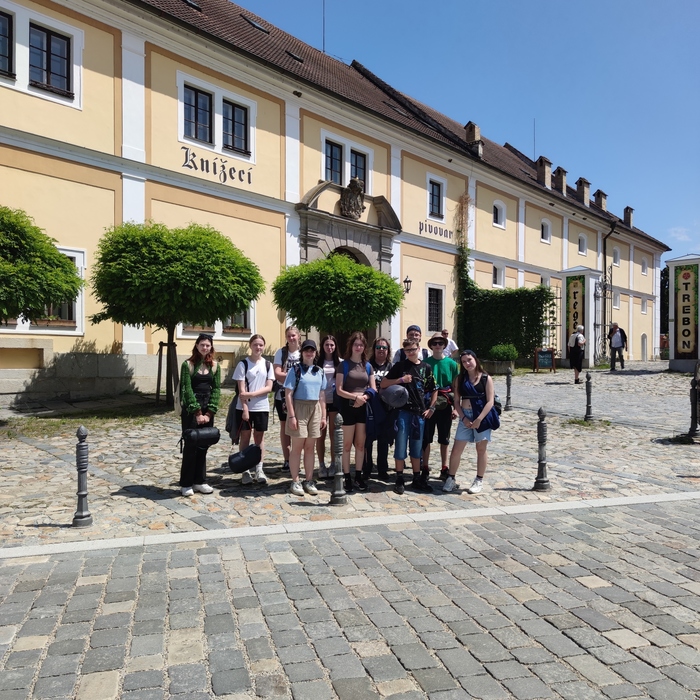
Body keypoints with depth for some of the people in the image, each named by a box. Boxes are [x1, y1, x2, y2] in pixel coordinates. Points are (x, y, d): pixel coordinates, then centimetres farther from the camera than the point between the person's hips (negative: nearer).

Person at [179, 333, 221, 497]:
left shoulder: (215, 365, 6)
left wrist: (209, 412, -8)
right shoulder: (188, 364, -5)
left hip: (208, 409, 4)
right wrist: (197, 412, -16)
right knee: (190, 445, 0)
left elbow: (216, 389, 2)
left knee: (203, 445, 9)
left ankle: (200, 481, 19)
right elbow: (187, 389, -11)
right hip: (190, 409, -4)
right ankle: (186, 483, 9)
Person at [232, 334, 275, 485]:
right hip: (245, 407, -2)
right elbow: (241, 389, -7)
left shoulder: (267, 365, 6)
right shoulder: (243, 364, -3)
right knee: (245, 438, 4)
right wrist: (245, 408, -14)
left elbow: (269, 387, -2)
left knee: (260, 438, 8)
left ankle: (259, 470, 14)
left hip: (262, 407, 3)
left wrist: (252, 394, -15)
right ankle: (245, 471, 10)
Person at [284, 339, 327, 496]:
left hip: (315, 410, 4)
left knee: (310, 447, 9)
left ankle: (309, 481, 17)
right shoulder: (295, 370, -4)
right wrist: (291, 415, -14)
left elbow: (322, 395, 13)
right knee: (297, 446, 0)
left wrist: (323, 416, 9)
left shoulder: (319, 372, 11)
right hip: (299, 408, -4)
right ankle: (295, 482, 8)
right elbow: (288, 394, -8)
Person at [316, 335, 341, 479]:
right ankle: (321, 465, 13)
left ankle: (333, 465, 14)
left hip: (335, 401, 0)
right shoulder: (318, 362, 3)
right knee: (321, 434, 5)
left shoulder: (339, 362, 5)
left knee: (334, 434, 5)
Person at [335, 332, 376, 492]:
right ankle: (347, 477, 10)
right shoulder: (344, 365, -2)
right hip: (348, 407, -4)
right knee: (347, 444, 2)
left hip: (363, 407, 4)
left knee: (360, 444, 10)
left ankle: (358, 476, 20)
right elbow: (339, 390, -8)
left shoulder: (368, 366, 10)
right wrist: (355, 397, -21)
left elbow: (373, 389, 7)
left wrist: (364, 397, -13)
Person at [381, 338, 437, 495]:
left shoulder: (426, 367, 7)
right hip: (403, 411, -3)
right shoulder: (400, 366, 0)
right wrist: (401, 379, -13)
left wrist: (431, 408, 5)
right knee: (400, 446, 1)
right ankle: (399, 480, 13)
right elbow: (383, 384, -2)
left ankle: (417, 479, 22)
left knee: (417, 448, 12)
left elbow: (434, 390, 15)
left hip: (420, 413, 3)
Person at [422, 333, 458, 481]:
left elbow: (455, 387, 3)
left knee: (444, 439, 11)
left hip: (445, 406, 1)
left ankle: (444, 468, 21)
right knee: (426, 438, 5)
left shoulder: (452, 363, 1)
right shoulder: (425, 363, -1)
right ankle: (425, 467, 15)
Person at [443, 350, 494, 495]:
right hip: (465, 416, 3)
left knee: (481, 449, 7)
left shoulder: (486, 378, -2)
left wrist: (479, 419, -17)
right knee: (456, 449, 1)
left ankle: (479, 481, 18)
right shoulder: (460, 379, 6)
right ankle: (451, 479, 12)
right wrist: (463, 418, -9)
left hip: (482, 416, -3)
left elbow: (490, 402, -8)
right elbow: (457, 401, 4)